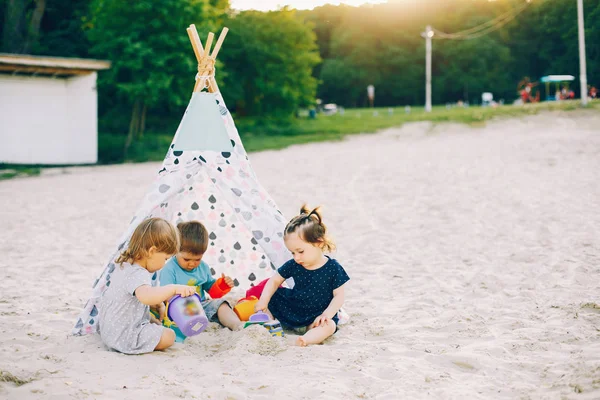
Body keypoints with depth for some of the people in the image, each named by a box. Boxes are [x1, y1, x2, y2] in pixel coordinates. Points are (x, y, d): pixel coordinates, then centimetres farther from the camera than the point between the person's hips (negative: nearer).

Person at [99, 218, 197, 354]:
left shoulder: (125, 265, 5)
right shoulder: (138, 274, -29)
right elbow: (146, 296, -53)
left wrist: (159, 305, 23)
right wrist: (174, 288, -50)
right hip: (123, 337, -10)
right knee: (169, 337, -11)